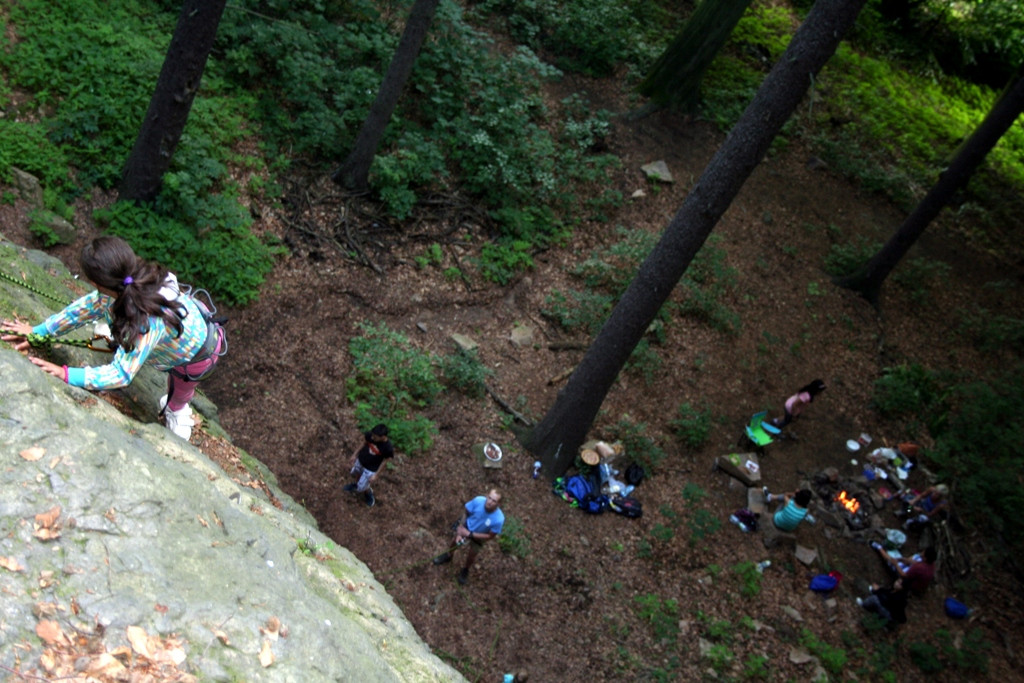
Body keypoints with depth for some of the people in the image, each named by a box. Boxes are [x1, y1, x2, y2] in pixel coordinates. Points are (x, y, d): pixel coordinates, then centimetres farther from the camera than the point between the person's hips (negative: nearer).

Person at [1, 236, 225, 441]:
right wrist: (39, 331, -3)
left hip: (197, 354, -6)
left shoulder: (146, 322, -46)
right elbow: (88, 306, -9)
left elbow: (121, 374, -37)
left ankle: (177, 411, 56)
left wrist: (66, 375, -33)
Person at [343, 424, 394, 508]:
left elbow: (385, 460, -17)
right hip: (360, 460, 4)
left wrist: (376, 474, -11)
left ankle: (369, 493, 45)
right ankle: (356, 485, 65)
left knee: (361, 488, 11)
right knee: (356, 474, 31)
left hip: (370, 469, -4)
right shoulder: (370, 435, -27)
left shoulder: (388, 448, -35)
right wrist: (355, 454, 6)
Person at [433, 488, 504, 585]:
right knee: (455, 542, 26)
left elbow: (490, 536, -26)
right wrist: (460, 528, -20)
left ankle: (465, 569, 54)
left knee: (471, 556, 19)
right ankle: (448, 555, 61)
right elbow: (465, 511, -17)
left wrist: (470, 534, -26)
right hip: (467, 526, 1)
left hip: (479, 536, -1)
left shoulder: (499, 519, -42)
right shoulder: (478, 501, -38)